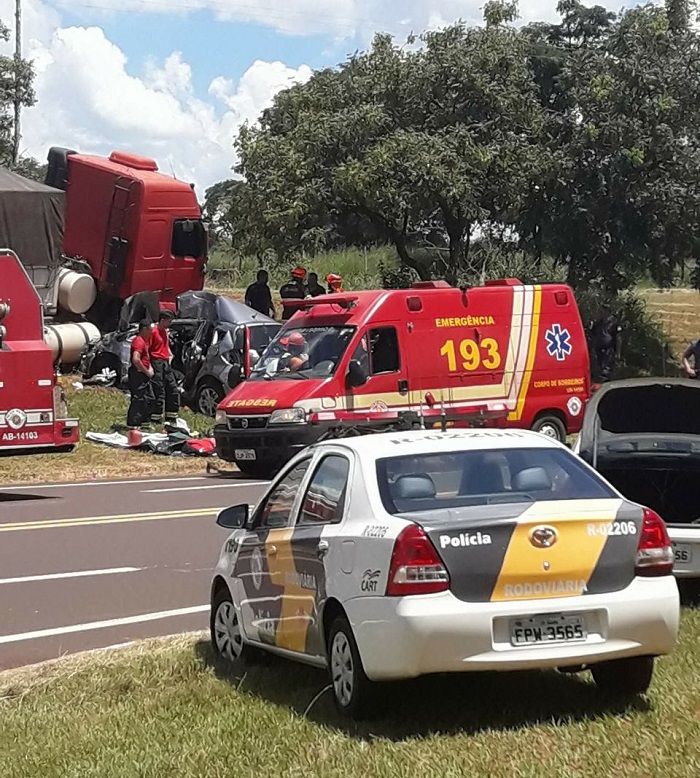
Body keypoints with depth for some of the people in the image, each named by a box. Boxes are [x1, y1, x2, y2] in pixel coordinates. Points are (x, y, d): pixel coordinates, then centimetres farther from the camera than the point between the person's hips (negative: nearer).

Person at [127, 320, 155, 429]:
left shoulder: (145, 340, 15)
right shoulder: (139, 341, -17)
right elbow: (135, 359, -29)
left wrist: (149, 368, 12)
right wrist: (146, 371, -20)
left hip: (144, 374, 11)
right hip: (138, 374, -11)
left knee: (149, 398, 15)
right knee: (138, 399, -8)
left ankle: (143, 420, 24)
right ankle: (133, 424, -5)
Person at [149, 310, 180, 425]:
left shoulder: (165, 332, 16)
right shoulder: (154, 332, -11)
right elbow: (147, 350, -15)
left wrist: (170, 355, 14)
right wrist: (150, 367, -20)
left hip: (166, 363, 9)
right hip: (157, 363, -9)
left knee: (173, 390, 10)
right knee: (159, 392, -9)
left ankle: (171, 417, 18)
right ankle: (155, 419, -4)